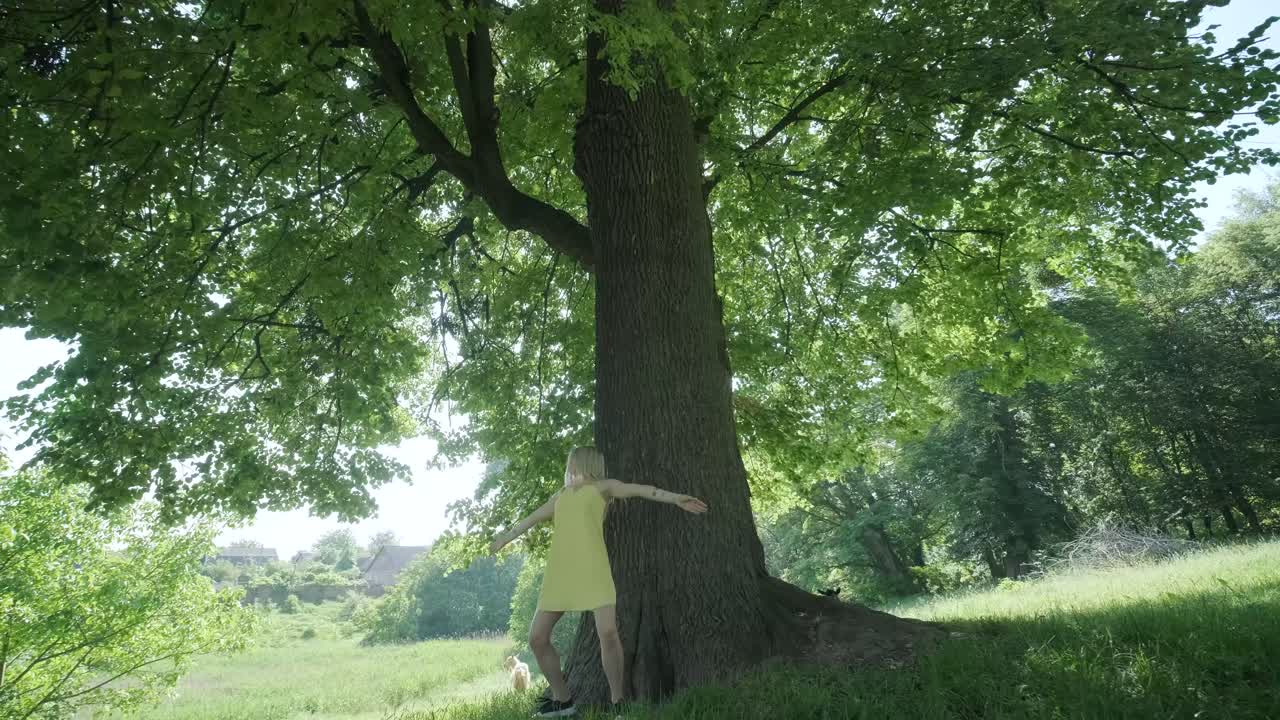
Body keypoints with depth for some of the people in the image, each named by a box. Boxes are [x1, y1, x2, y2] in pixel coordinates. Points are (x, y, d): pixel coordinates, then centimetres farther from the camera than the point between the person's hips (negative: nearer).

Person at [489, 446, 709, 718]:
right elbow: (531, 519, 37)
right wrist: (505, 538, 49)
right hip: (559, 571, 6)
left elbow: (640, 489, 1)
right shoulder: (560, 497, 26)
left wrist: (676, 498, -12)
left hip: (592, 569, -5)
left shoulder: (603, 487, 13)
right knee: (537, 637, 3)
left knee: (608, 632, -19)